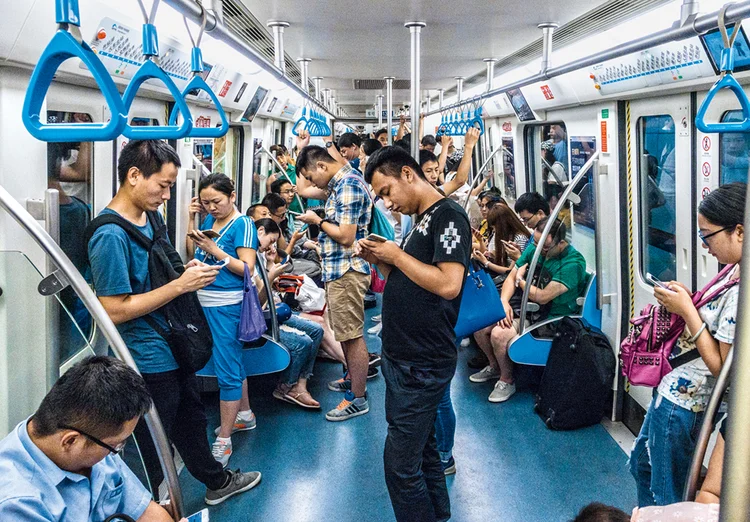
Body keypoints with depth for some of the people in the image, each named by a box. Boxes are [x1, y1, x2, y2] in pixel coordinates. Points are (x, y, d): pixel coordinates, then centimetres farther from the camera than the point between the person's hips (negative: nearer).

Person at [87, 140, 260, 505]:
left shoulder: (149, 217, 5)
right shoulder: (111, 235, -24)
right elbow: (116, 310, -26)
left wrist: (186, 271, 0)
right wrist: (180, 285, -23)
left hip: (174, 349, 10)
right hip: (148, 361, -9)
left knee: (191, 420, 28)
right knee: (154, 450, 9)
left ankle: (217, 482, 47)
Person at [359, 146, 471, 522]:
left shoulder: (448, 216, -13)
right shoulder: (422, 221, 15)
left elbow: (448, 284, -25)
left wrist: (397, 255, -15)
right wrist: (380, 260, 4)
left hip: (423, 365, -9)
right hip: (403, 360, 9)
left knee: (401, 464, -5)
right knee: (422, 452, 18)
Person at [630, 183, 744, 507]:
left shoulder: (742, 294, -29)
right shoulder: (736, 269, 0)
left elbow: (723, 367, -25)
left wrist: (687, 310, -22)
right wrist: (684, 300, -5)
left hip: (682, 398, -10)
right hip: (678, 389, 10)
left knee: (665, 494, 11)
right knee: (641, 464, 28)